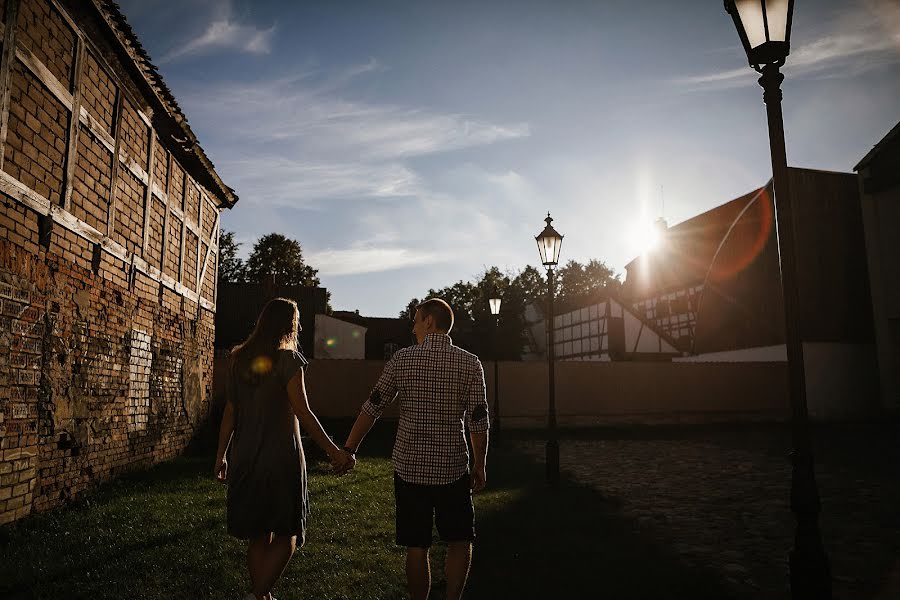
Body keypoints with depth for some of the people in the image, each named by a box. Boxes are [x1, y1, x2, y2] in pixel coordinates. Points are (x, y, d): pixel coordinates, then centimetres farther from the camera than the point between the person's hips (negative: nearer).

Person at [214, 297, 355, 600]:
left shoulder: (238, 359, 7)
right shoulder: (287, 359, -11)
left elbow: (230, 413, 9)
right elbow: (303, 413, -17)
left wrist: (221, 455, 16)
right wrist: (334, 451, -16)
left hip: (245, 459, 6)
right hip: (280, 459, -6)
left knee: (259, 536, 16)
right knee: (286, 535, 7)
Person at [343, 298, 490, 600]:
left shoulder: (402, 359, -3)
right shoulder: (470, 363, -3)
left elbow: (372, 408, 0)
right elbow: (478, 421, -5)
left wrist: (348, 449, 10)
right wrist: (480, 466, 6)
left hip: (409, 469, 1)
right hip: (453, 469, 0)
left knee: (417, 547, 13)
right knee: (460, 541, 15)